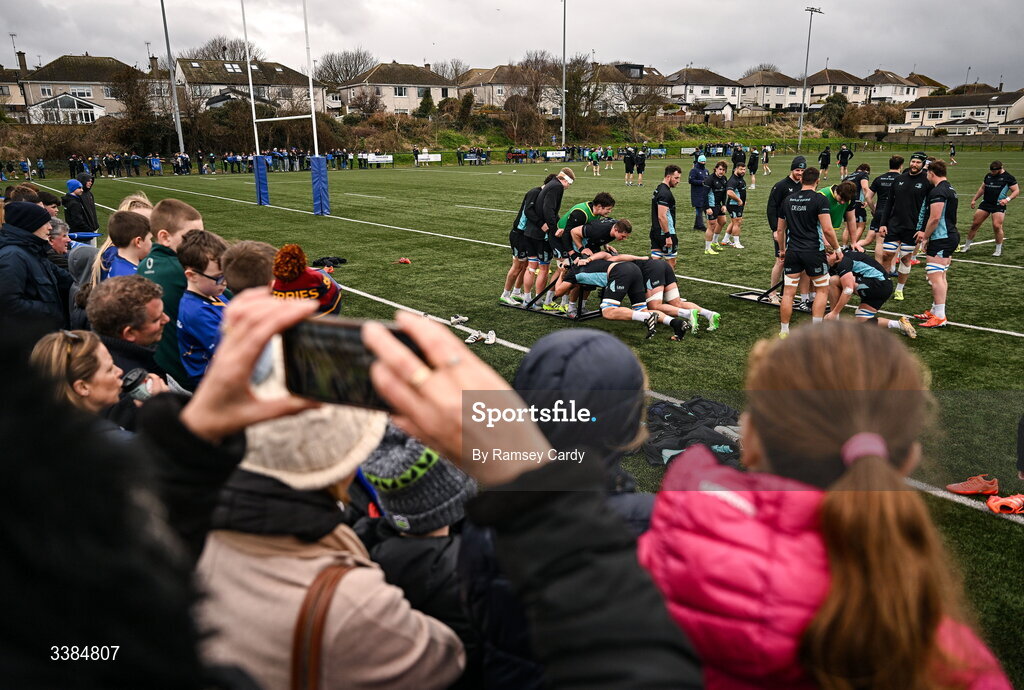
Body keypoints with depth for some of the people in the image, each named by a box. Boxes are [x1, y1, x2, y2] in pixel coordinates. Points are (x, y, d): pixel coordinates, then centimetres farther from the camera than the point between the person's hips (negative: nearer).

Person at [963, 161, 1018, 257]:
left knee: (997, 226, -13)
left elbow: (1016, 190, -4)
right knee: (975, 224, 2)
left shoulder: (1008, 177, -5)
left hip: (998, 205, -5)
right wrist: (974, 199, 17)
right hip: (985, 203, 5)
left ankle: (999, 250, 2)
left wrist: (1007, 199, -20)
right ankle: (967, 246, 15)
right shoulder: (988, 176, 11)